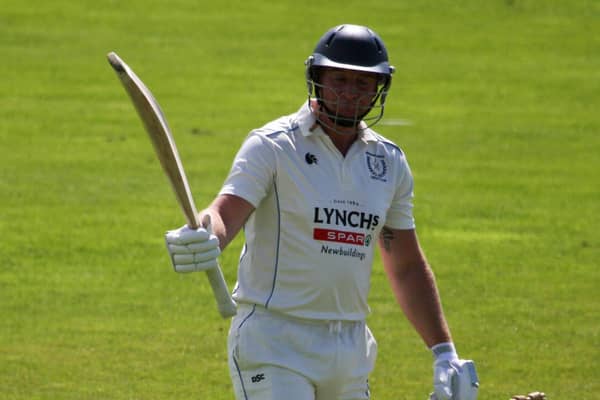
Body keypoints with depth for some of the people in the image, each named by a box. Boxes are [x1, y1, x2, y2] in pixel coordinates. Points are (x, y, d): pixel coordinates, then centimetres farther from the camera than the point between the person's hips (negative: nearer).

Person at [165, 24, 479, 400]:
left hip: (350, 351, 6)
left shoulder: (390, 161, 10)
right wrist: (202, 240, -46)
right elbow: (227, 212, -22)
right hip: (274, 342, -6)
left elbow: (407, 267, 17)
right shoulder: (272, 146, -7)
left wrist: (444, 352, 12)